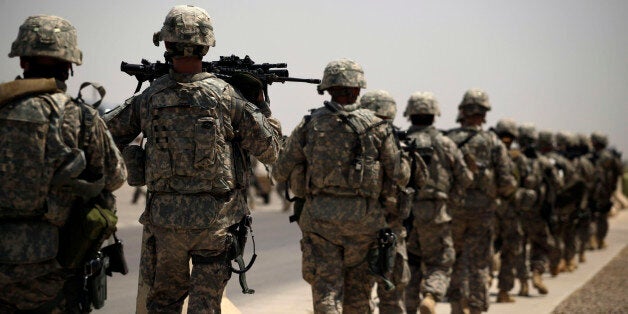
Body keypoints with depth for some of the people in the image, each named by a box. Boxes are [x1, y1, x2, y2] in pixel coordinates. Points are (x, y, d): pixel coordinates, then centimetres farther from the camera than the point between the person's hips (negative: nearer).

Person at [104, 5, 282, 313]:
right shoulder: (225, 95, -6)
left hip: (165, 218, 2)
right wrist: (260, 103, 13)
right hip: (215, 219, -1)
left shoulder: (149, 97, -1)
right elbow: (269, 149, -1)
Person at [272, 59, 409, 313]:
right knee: (357, 292, 15)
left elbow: (280, 173, 5)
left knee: (326, 291, 1)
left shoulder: (310, 125, 1)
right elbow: (399, 177, 1)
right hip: (363, 220, 0)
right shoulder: (377, 126, -1)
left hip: (321, 217, 0)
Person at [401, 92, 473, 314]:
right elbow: (465, 178, 3)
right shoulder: (445, 144, 2)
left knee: (409, 266, 12)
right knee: (439, 264, 8)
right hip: (434, 214, -1)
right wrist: (450, 201, 15)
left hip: (403, 212, 1)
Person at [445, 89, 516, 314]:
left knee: (455, 260, 13)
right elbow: (507, 183, -4)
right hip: (482, 210, -1)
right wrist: (506, 191, 17)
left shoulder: (448, 140, -2)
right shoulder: (493, 143, -3)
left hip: (452, 208, 1)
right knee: (478, 264, 5)